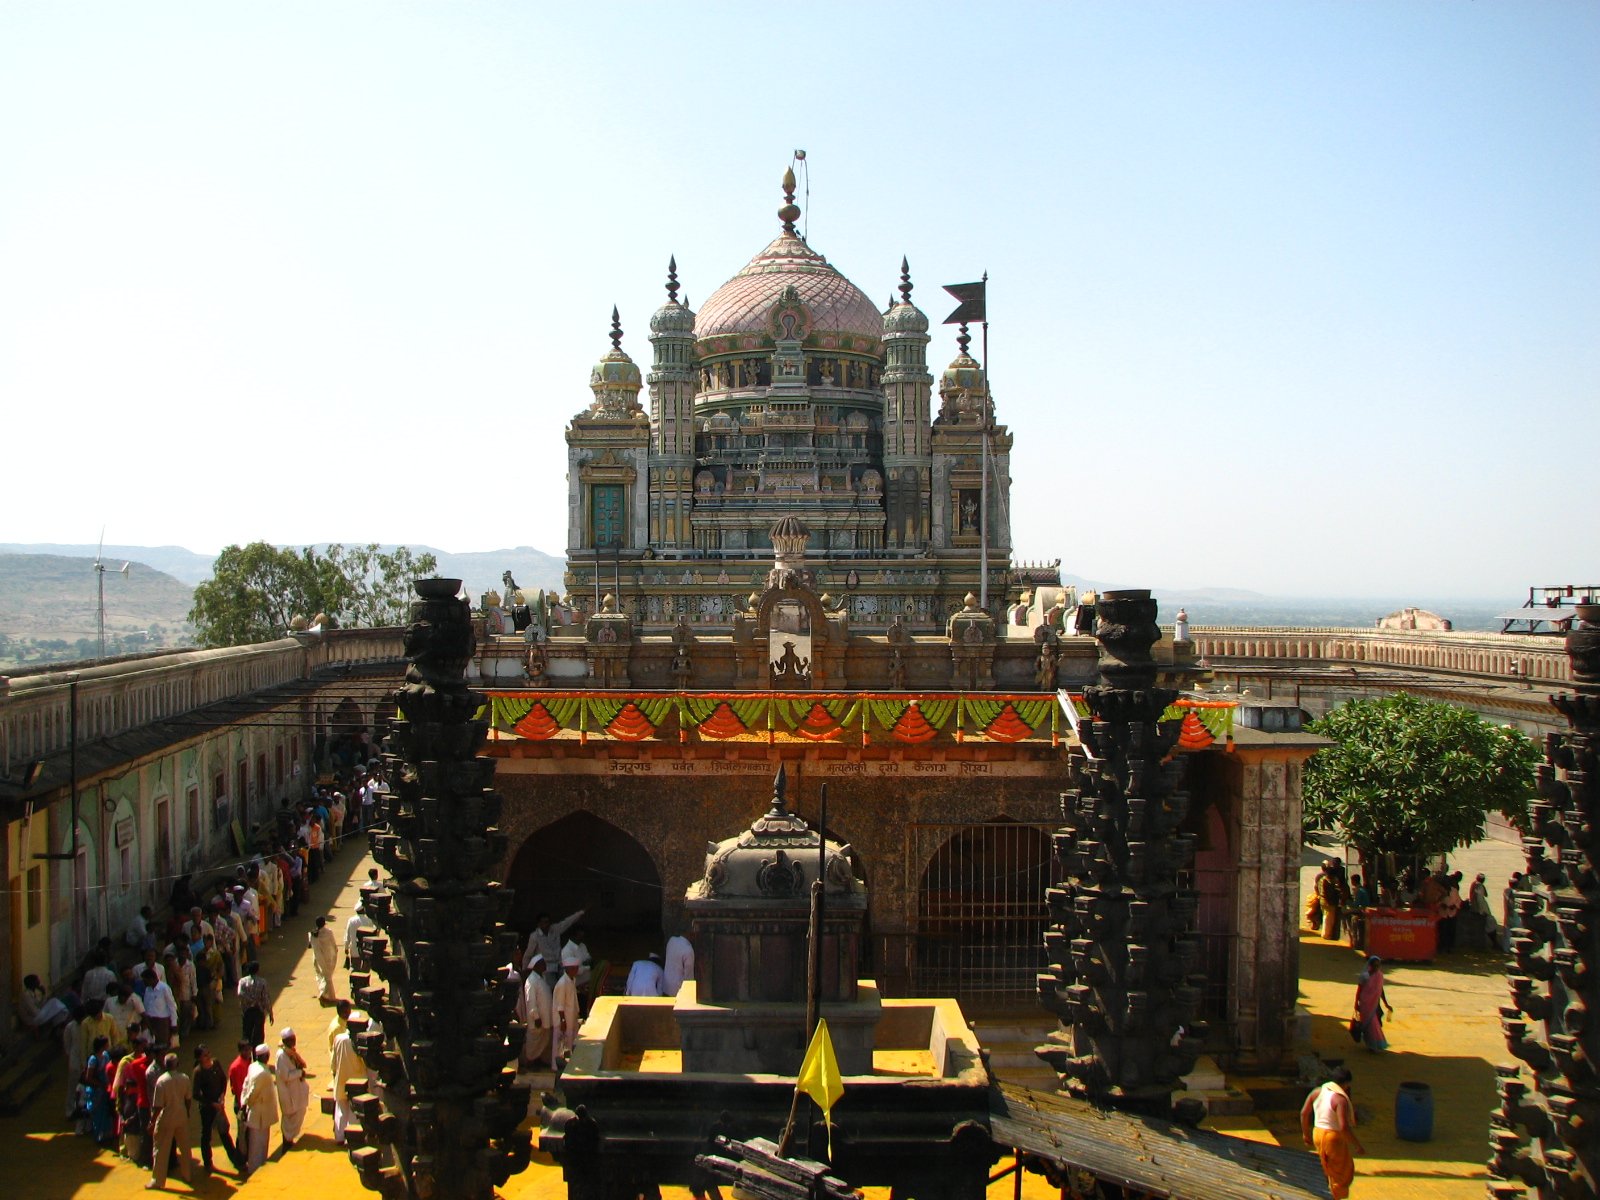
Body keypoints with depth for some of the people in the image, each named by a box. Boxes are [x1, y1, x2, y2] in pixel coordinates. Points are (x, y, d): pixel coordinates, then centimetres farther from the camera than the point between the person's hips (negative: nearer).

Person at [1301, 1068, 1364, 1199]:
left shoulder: (1318, 1092, 3)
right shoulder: (1341, 1099, -19)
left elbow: (1304, 1113, 9)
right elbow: (1344, 1127, -26)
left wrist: (1306, 1134, 21)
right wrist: (1358, 1145, -17)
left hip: (1317, 1134, 7)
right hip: (1334, 1138, -7)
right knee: (1343, 1174, 9)